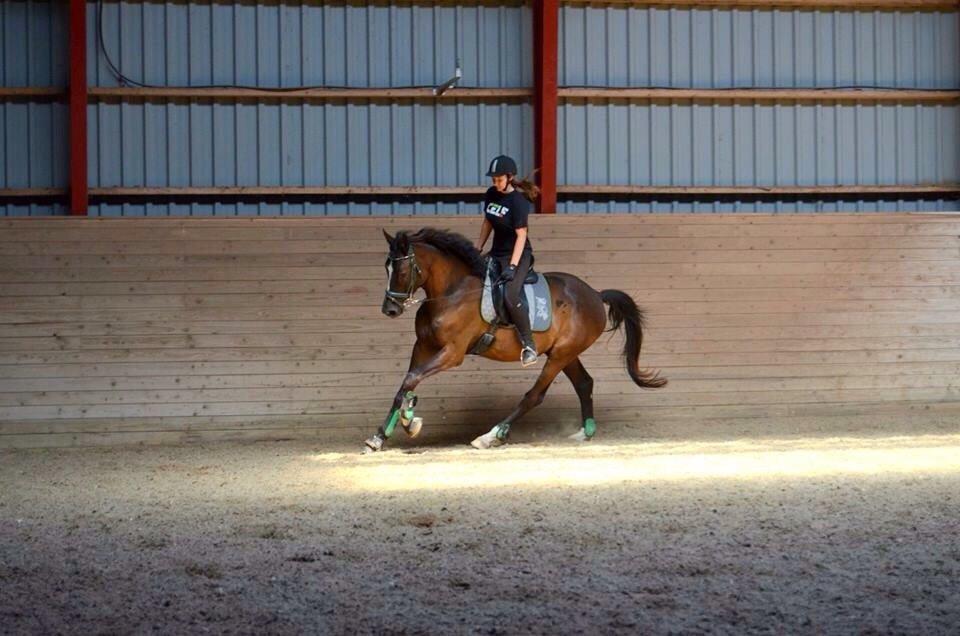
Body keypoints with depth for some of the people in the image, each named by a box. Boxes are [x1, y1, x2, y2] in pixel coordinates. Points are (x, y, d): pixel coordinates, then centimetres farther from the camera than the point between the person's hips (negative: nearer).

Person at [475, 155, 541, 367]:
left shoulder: (518, 202, -17)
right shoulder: (491, 194, 4)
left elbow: (521, 235, -19)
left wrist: (512, 267, -25)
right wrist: (477, 250, 13)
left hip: (519, 254, -8)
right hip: (497, 253, 8)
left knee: (510, 296, -28)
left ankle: (529, 346, -21)